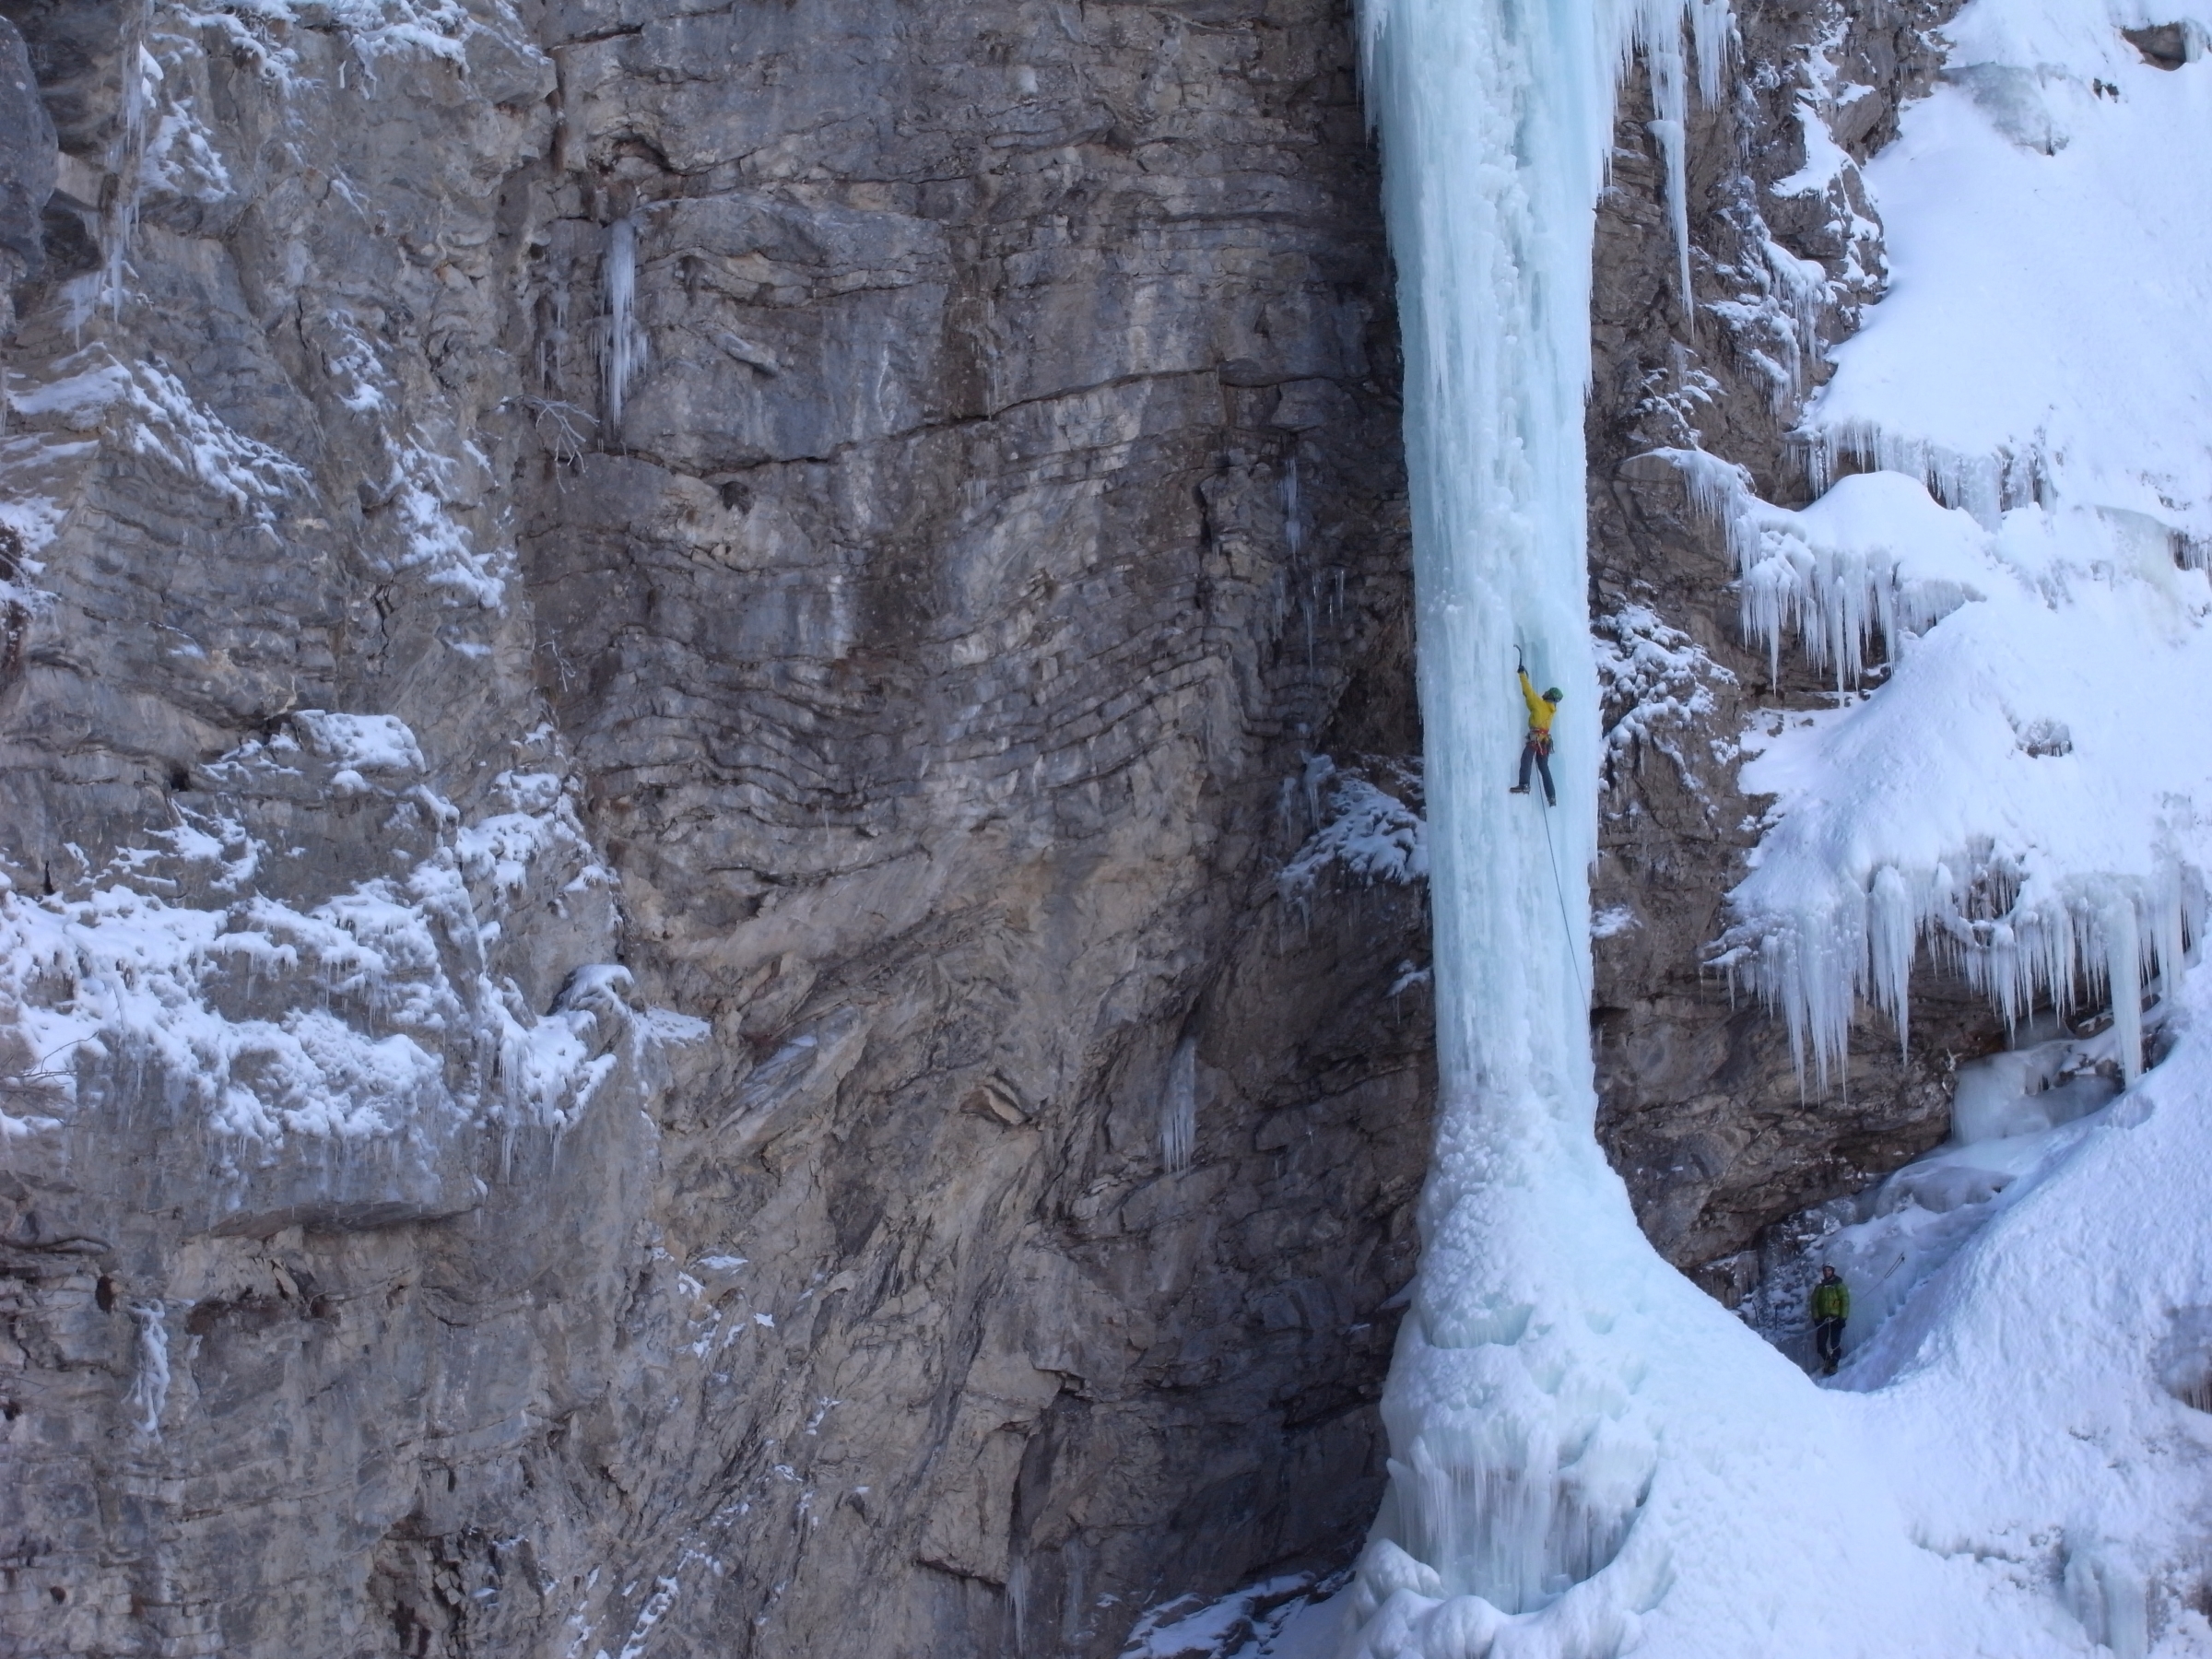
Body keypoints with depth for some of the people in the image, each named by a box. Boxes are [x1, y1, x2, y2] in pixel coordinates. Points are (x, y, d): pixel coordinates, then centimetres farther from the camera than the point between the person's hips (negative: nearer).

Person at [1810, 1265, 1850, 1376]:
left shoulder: (1839, 1286, 2)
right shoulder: (1819, 1288, 13)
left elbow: (1845, 1302, -3)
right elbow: (1814, 1303, 10)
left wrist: (1843, 1318, -11)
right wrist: (1816, 1318, -2)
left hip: (1836, 1319, -4)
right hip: (1823, 1320, 4)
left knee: (1835, 1344, -8)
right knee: (1821, 1346, -1)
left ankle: (1833, 1366, 0)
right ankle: (1828, 1360, 22)